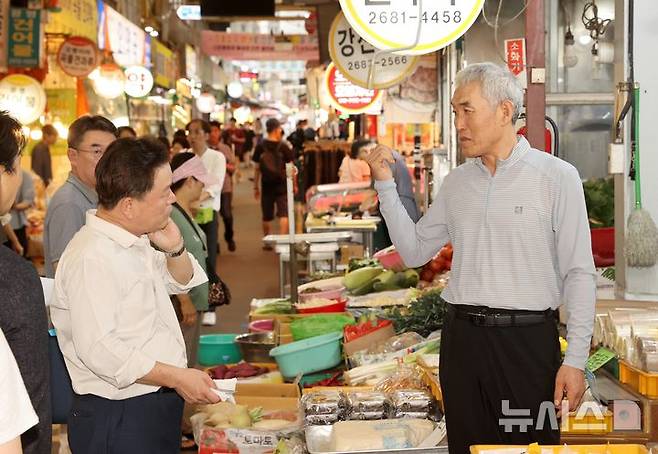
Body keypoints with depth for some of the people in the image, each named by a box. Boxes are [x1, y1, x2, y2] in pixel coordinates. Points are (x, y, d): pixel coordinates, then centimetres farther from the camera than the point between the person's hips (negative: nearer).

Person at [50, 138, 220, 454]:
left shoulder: (135, 240, 8)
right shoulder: (92, 259, -23)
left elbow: (180, 283, 23)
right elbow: (99, 350, -28)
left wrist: (175, 249, 1)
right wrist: (177, 378, -25)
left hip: (158, 404, 9)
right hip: (118, 417, -9)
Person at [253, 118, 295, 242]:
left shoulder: (260, 147, -2)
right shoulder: (283, 147, -6)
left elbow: (257, 168, 2)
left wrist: (256, 187, 9)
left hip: (266, 186, 2)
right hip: (282, 185, -2)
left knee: (267, 216, 12)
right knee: (283, 214, -3)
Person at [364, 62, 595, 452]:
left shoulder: (556, 177, -5)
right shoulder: (457, 182, 11)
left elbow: (579, 273, -6)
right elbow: (414, 251, 15)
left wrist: (575, 360, -11)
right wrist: (386, 185, 6)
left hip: (527, 340, -5)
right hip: (462, 338, 5)